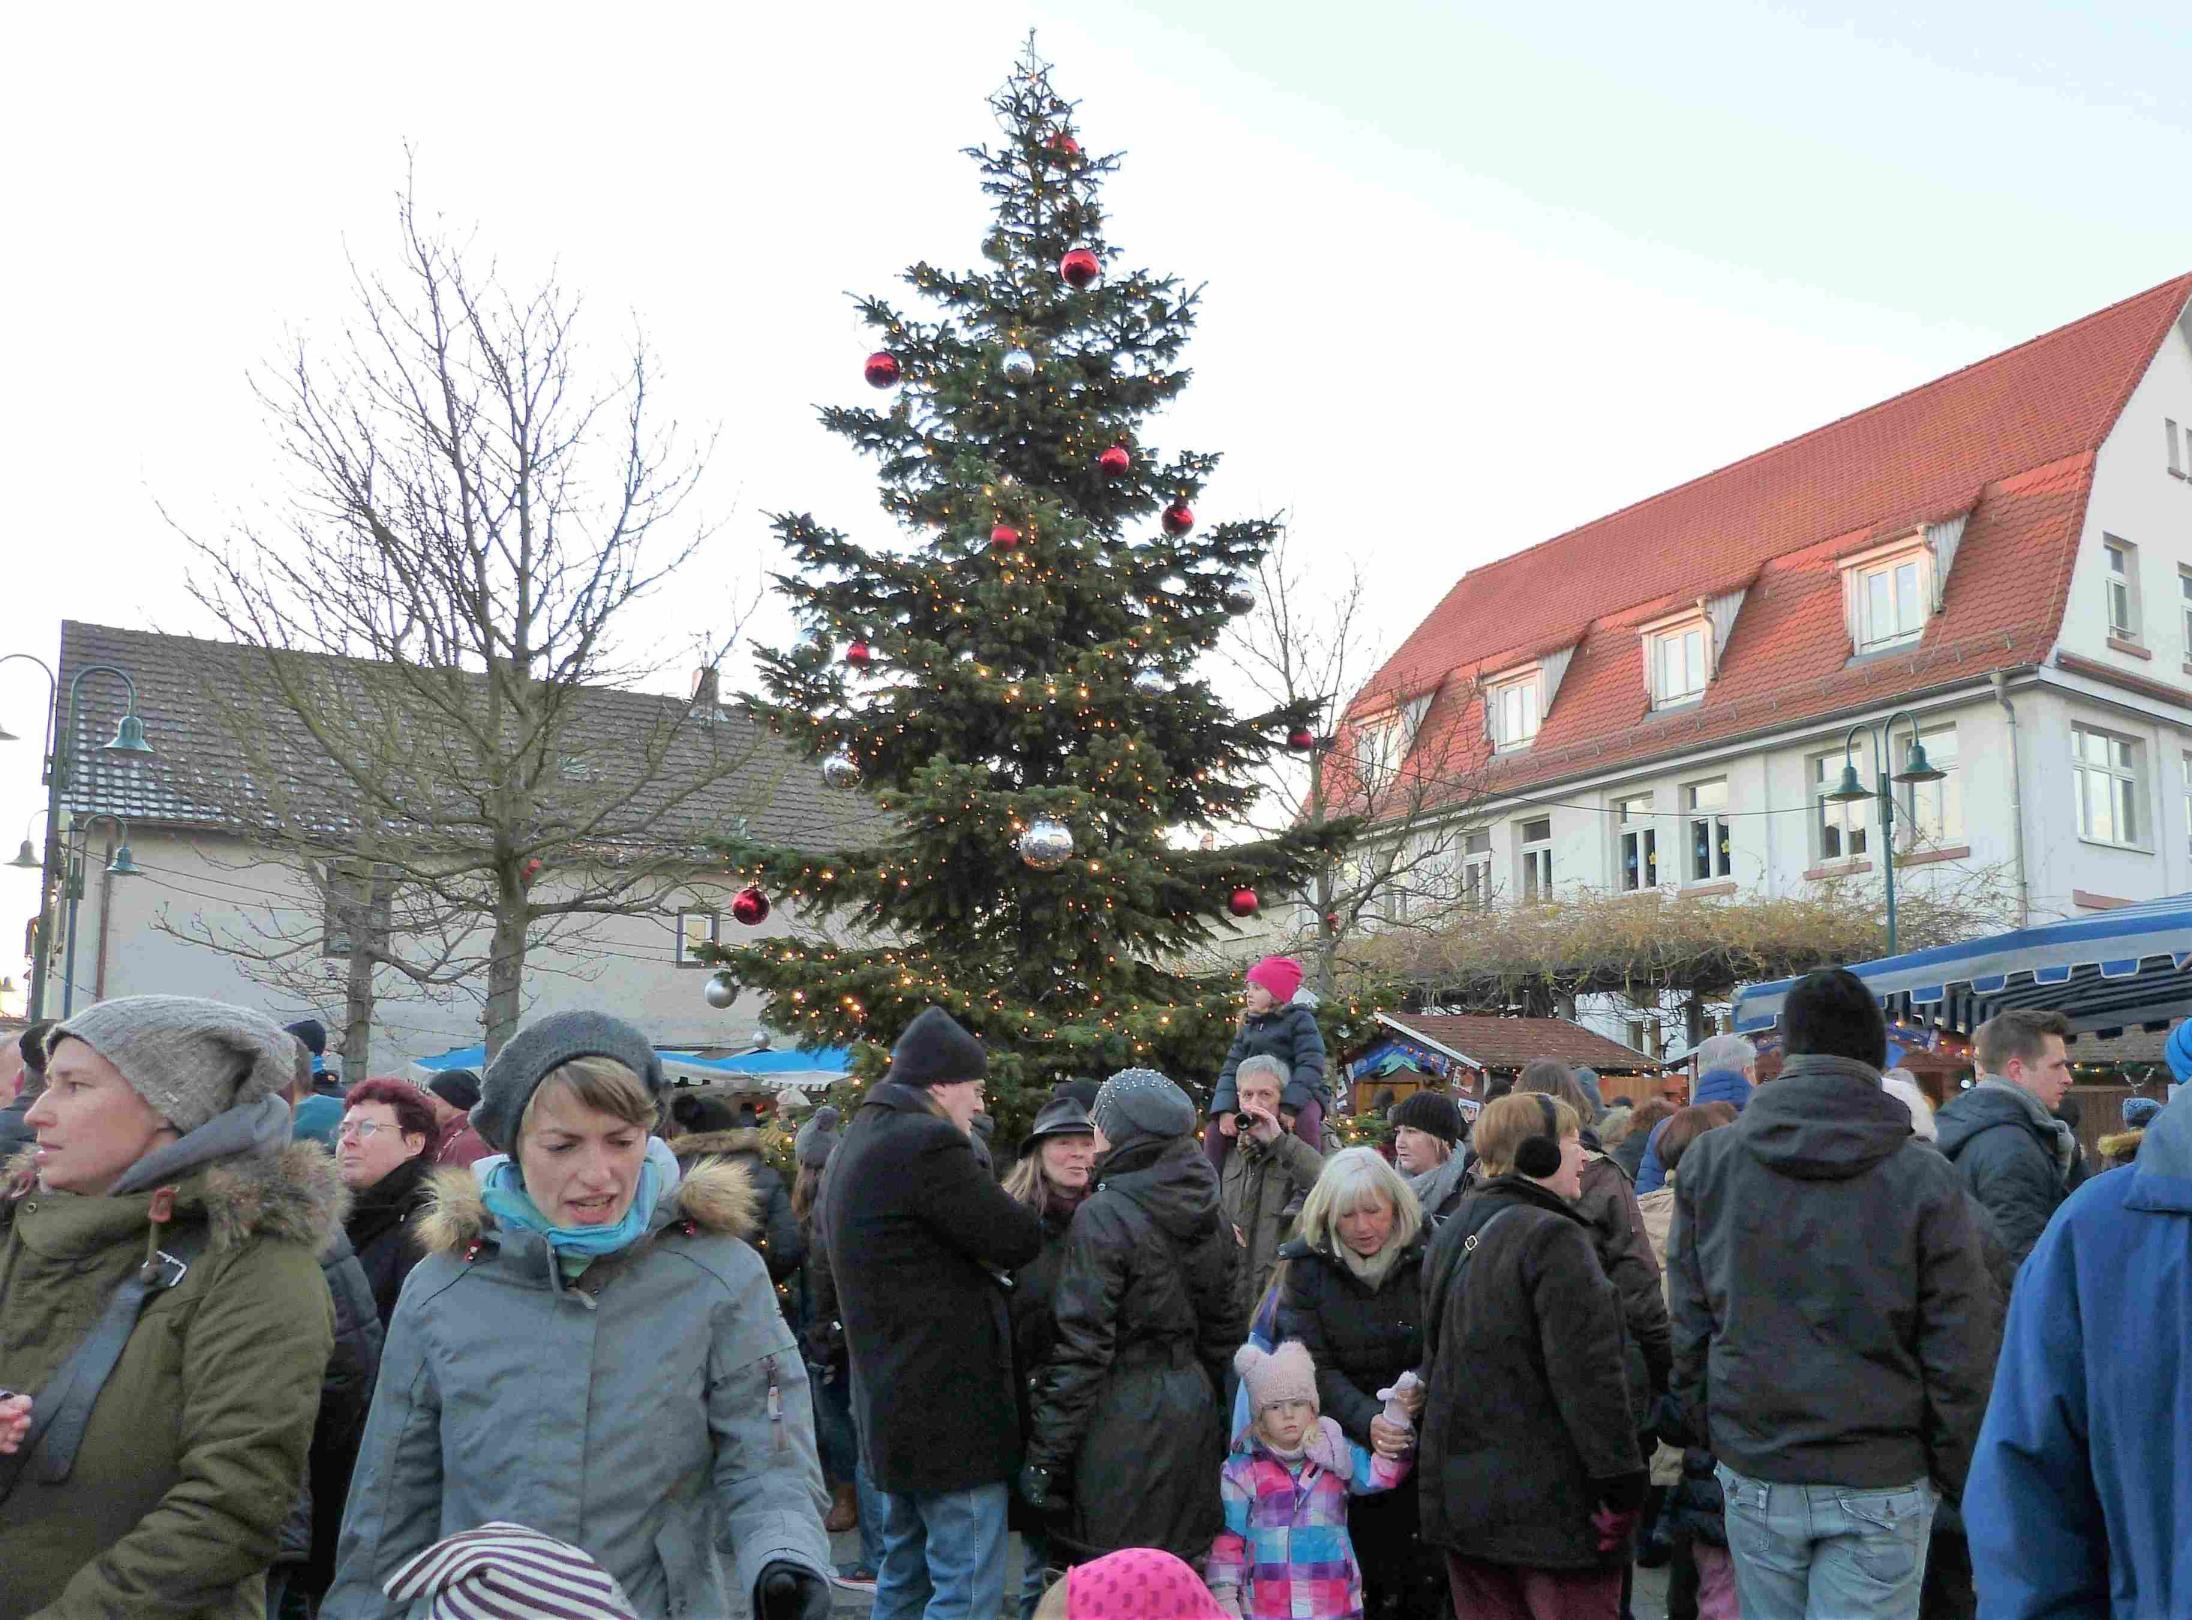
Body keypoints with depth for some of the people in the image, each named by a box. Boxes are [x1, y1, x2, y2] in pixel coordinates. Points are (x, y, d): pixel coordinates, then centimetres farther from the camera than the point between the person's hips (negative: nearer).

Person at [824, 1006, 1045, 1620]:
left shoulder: (857, 1146, 13)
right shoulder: (927, 1144, -19)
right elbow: (1021, 1239, -15)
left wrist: (982, 1259, 6)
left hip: (892, 1404, 10)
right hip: (951, 1407, -10)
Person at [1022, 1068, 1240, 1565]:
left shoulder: (1104, 1216, -15)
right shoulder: (1206, 1213, 7)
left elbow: (1082, 1345, -17)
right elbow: (1224, 1327, 13)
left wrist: (1044, 1454, -12)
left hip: (1124, 1415, -7)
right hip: (1192, 1409, 7)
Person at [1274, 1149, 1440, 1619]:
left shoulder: (1429, 1257, -5)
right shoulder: (1306, 1265, -3)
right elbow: (1313, 1365, -8)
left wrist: (1428, 1386, -23)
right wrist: (1366, 1420, -22)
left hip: (1426, 1441, 0)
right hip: (1347, 1441, 0)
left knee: (1428, 1579, 1)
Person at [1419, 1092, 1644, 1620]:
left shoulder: (1452, 1234, 11)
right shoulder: (1552, 1238, -17)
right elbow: (1589, 1373, -21)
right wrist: (1622, 1486, -14)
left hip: (1460, 1494, 8)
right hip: (1551, 1507, -8)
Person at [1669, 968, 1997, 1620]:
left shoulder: (1708, 1159, -2)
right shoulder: (1926, 1178, -9)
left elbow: (1688, 1322, 3)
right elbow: (1961, 1353, -6)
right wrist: (1954, 1473, 6)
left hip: (1753, 1471, 2)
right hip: (1880, 1481, -2)